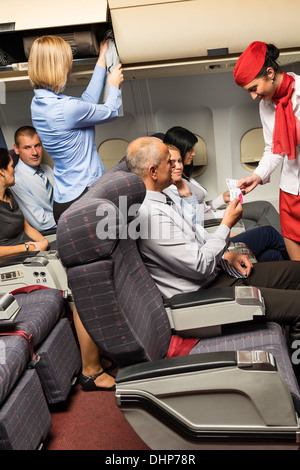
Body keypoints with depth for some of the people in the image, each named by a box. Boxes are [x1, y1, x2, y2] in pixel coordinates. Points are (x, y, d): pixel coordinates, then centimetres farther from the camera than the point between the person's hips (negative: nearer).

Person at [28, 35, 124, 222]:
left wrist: (102, 60, 20)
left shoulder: (38, 103, 4)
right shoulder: (67, 108, -23)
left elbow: (88, 101, 12)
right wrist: (114, 84, 17)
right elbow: (111, 111, -5)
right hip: (85, 196, -9)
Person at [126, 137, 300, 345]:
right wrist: (227, 224, -11)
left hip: (215, 272, 11)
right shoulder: (150, 215, -25)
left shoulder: (157, 200, 8)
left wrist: (226, 256, 9)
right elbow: (201, 266, -23)